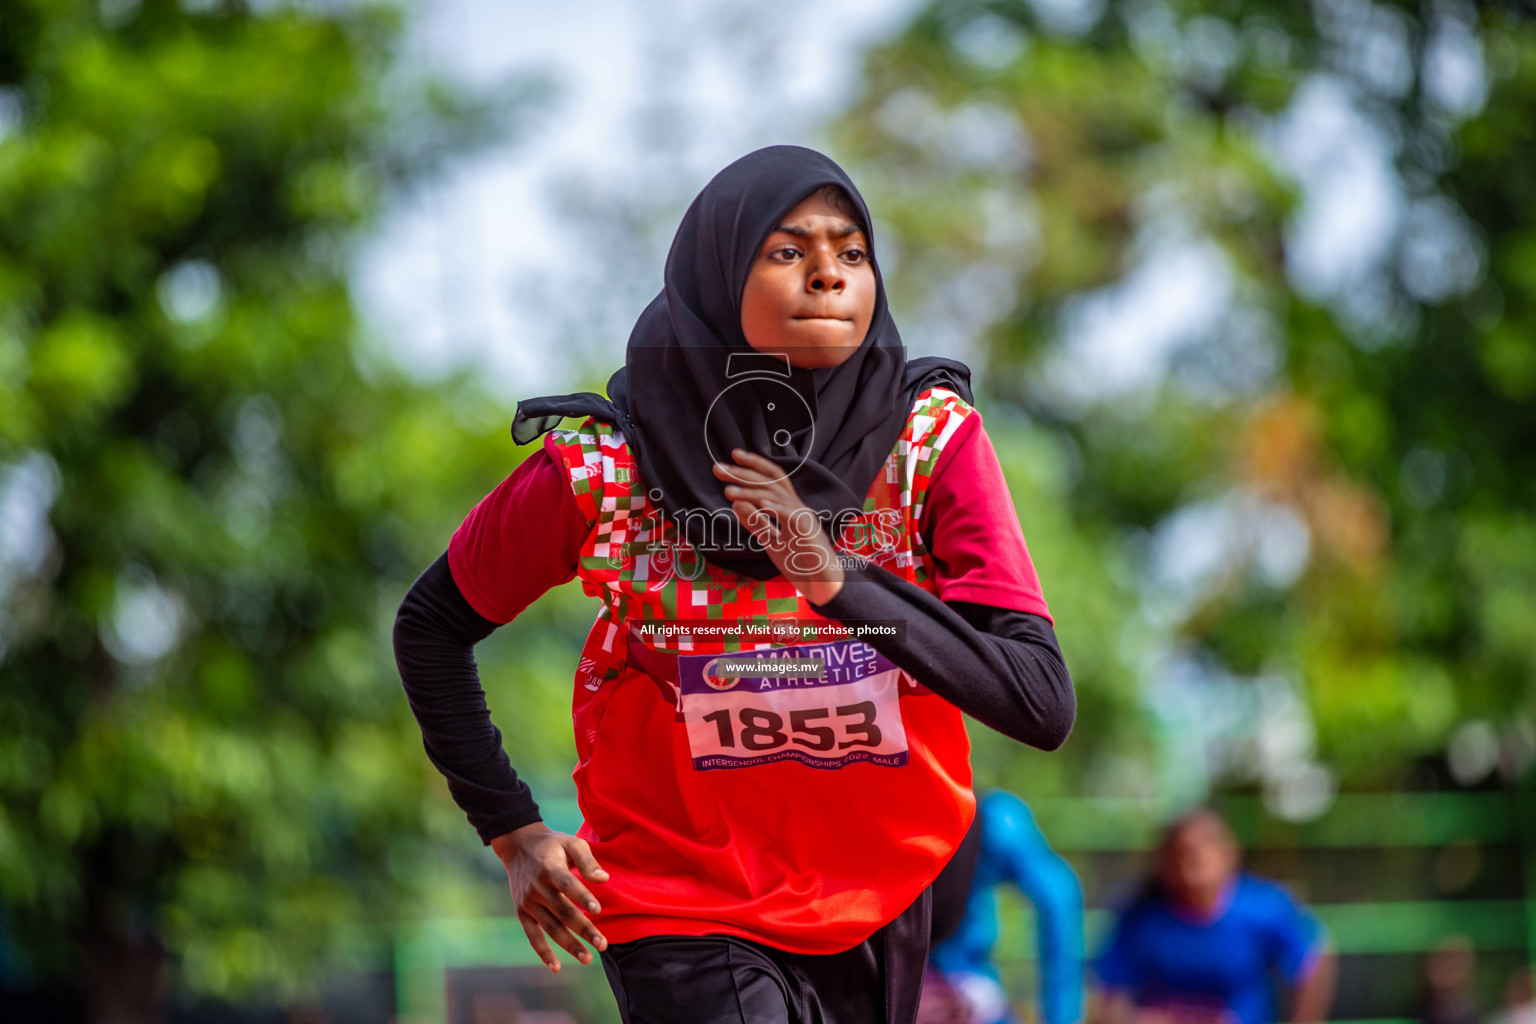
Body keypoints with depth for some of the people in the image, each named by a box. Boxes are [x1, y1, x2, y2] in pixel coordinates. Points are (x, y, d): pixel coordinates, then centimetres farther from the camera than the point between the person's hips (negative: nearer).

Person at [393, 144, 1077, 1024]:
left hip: (878, 914, 3)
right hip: (687, 917, -3)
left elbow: (1046, 706, -20)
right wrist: (514, 833, -3)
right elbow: (432, 624, 4)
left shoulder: (933, 444, -12)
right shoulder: (601, 469, -14)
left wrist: (839, 581, -30)